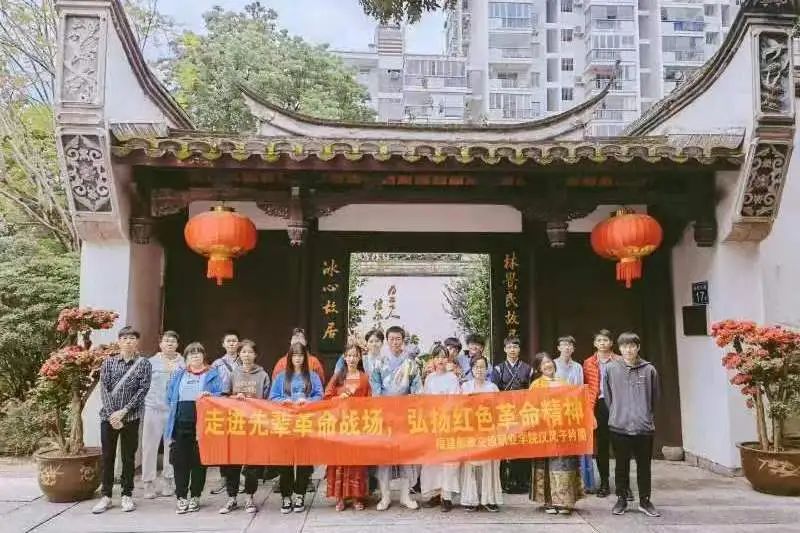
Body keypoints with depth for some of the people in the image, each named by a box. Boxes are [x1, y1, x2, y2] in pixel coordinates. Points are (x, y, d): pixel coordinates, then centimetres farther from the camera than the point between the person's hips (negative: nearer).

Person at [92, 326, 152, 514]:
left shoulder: (143, 363, 1)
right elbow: (104, 388, -2)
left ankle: (127, 495, 15)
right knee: (107, 456, 6)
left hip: (131, 416, -1)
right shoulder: (109, 362, 5)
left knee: (129, 457, 6)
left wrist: (123, 411, -13)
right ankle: (106, 496, 16)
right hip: (108, 415, 1)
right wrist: (112, 413, -12)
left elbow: (143, 390, -6)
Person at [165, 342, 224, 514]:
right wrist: (177, 409, 7)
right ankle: (181, 497, 11)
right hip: (181, 423, 3)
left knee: (199, 461, 4)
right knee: (180, 461, 2)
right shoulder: (178, 375, 17)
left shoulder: (213, 374, 6)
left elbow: (221, 396, -1)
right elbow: (170, 397, 19)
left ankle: (195, 497, 15)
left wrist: (209, 395, -18)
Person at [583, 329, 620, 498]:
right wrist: (588, 407, -4)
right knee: (601, 445, 7)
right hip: (598, 406, 2)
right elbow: (586, 387, 5)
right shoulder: (588, 363, 7)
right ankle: (604, 482, 17)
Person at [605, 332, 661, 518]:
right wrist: (617, 414, 8)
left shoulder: (649, 369, -2)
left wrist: (645, 414, 10)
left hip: (644, 426, 0)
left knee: (644, 466, 10)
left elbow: (654, 397, 8)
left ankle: (645, 500, 24)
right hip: (619, 426, 0)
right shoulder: (611, 368, -3)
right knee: (622, 466, 11)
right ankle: (621, 499, 23)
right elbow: (607, 396, 6)